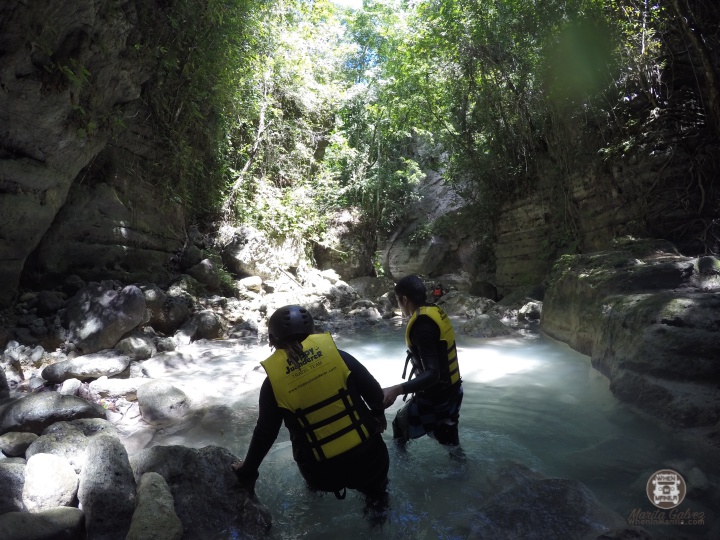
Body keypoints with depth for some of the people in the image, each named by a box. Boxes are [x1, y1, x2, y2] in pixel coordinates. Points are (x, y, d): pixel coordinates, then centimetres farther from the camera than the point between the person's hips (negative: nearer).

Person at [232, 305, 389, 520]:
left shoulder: (273, 382, -9)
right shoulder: (336, 354, -8)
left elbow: (264, 434, -1)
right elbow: (374, 392, -3)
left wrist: (247, 471, 16)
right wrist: (378, 414, 19)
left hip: (324, 473, 0)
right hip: (367, 455, 0)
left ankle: (317, 485, 44)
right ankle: (376, 499, 35)